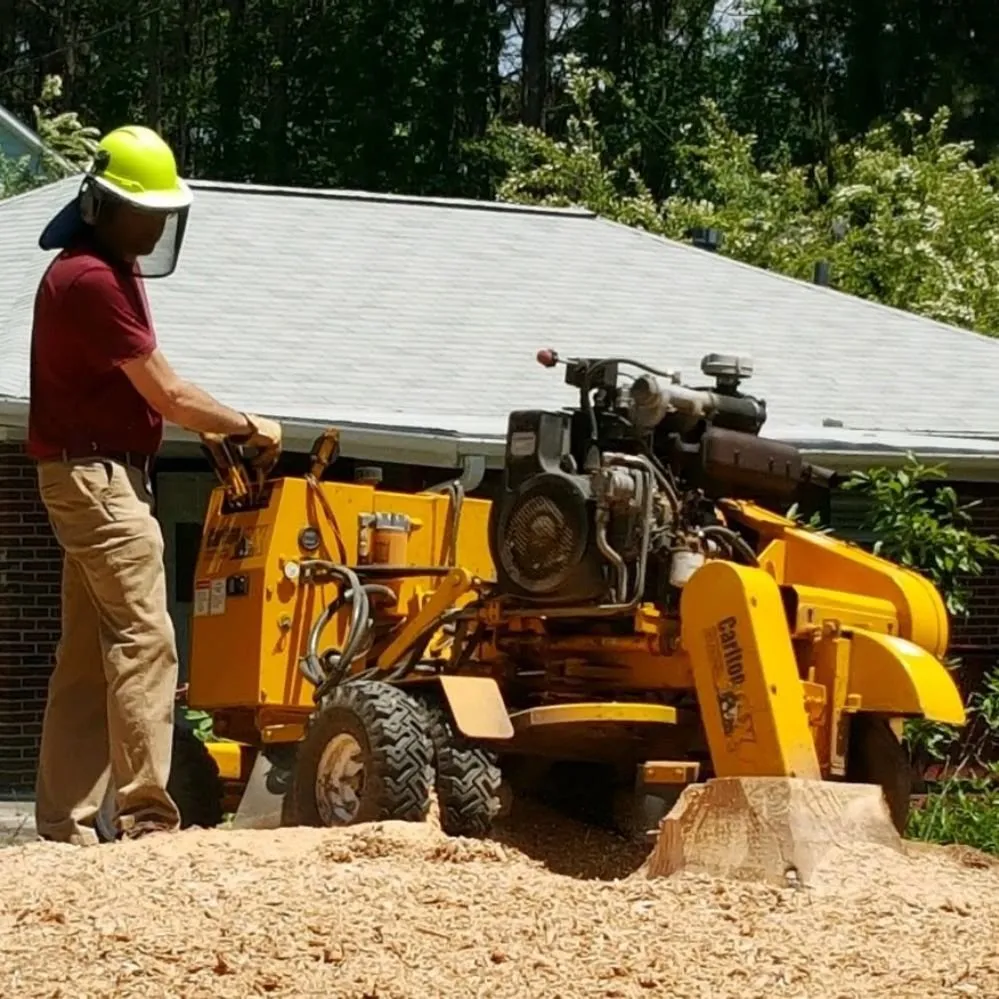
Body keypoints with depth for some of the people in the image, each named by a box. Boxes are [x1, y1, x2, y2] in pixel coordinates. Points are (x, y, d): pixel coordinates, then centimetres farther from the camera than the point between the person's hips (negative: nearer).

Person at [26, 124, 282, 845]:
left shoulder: (111, 269, 16)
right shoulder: (91, 280, -17)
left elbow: (145, 388, 15)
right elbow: (165, 393, -16)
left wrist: (215, 426, 0)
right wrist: (248, 427, -3)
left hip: (97, 476, 11)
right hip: (99, 476, -11)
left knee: (88, 656, 8)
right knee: (143, 641, -14)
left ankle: (66, 825, 9)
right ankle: (147, 819, -17)